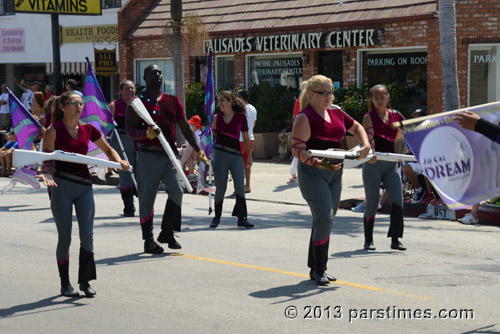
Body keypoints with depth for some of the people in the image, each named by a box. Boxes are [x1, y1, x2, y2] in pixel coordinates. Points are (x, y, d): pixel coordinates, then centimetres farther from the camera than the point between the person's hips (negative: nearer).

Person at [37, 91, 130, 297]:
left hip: (84, 186, 4)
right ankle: (65, 284, 15)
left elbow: (108, 150, 18)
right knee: (65, 237, 2)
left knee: (87, 234, -4)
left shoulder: (88, 129, 7)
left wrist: (119, 161, -1)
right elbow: (47, 161, -5)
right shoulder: (54, 131, -5)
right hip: (61, 186, -4)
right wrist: (46, 174, -24)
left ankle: (85, 281, 9)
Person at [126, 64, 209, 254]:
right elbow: (129, 130, -5)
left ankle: (167, 233, 4)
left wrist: (198, 150, 8)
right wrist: (146, 134, -25)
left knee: (176, 191, -11)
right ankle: (148, 240, 11)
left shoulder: (173, 102, 13)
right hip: (147, 155, -3)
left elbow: (185, 127, 15)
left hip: (169, 154, 3)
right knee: (147, 198, 1)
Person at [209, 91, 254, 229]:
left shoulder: (240, 117, 3)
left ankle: (242, 218, 3)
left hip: (236, 155, 0)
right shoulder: (217, 117, 6)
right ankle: (217, 217, 14)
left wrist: (250, 156, 11)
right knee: (220, 187, 0)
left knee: (240, 186, -6)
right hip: (220, 154, 0)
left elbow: (246, 138, 10)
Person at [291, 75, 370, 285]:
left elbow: (357, 128, 27)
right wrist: (320, 164, -28)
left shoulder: (336, 114, 12)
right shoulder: (304, 118, -11)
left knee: (326, 220, 11)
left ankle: (316, 267, 22)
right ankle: (318, 270, -5)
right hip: (312, 173, -8)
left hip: (335, 172, 8)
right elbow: (297, 150, -17)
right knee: (324, 217, -15)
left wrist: (365, 145, 10)